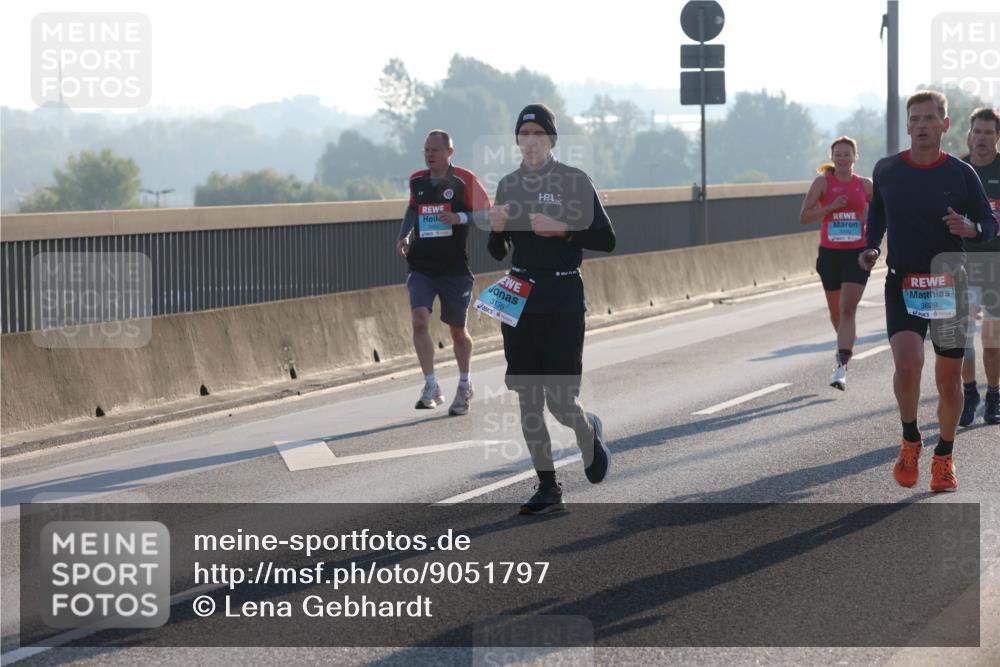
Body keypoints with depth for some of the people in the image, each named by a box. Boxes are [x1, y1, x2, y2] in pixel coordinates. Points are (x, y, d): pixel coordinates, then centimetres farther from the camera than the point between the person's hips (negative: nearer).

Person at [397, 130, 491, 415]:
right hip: (420, 266, 3)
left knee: (457, 330, 8)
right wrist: (403, 236, 11)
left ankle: (464, 386, 30)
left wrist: (459, 218, -22)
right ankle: (431, 387, -17)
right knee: (419, 320, -18)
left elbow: (486, 213, -6)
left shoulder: (464, 180, -6)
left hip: (454, 268, -3)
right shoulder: (416, 180, 7)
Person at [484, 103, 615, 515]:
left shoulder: (574, 181, -4)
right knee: (528, 400, 4)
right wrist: (496, 229, -6)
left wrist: (562, 229, -17)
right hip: (519, 297, 5)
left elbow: (606, 239, -5)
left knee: (559, 402, -8)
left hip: (562, 299, -5)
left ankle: (588, 431, 27)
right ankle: (547, 488, 12)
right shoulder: (509, 185, 10)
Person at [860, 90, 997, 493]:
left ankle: (944, 458, 25)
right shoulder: (886, 171, 2)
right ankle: (910, 441, 5)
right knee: (907, 365, -21)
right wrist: (871, 248, 5)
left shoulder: (961, 174, -3)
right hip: (902, 285, 0)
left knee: (949, 380, 5)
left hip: (948, 287, 0)